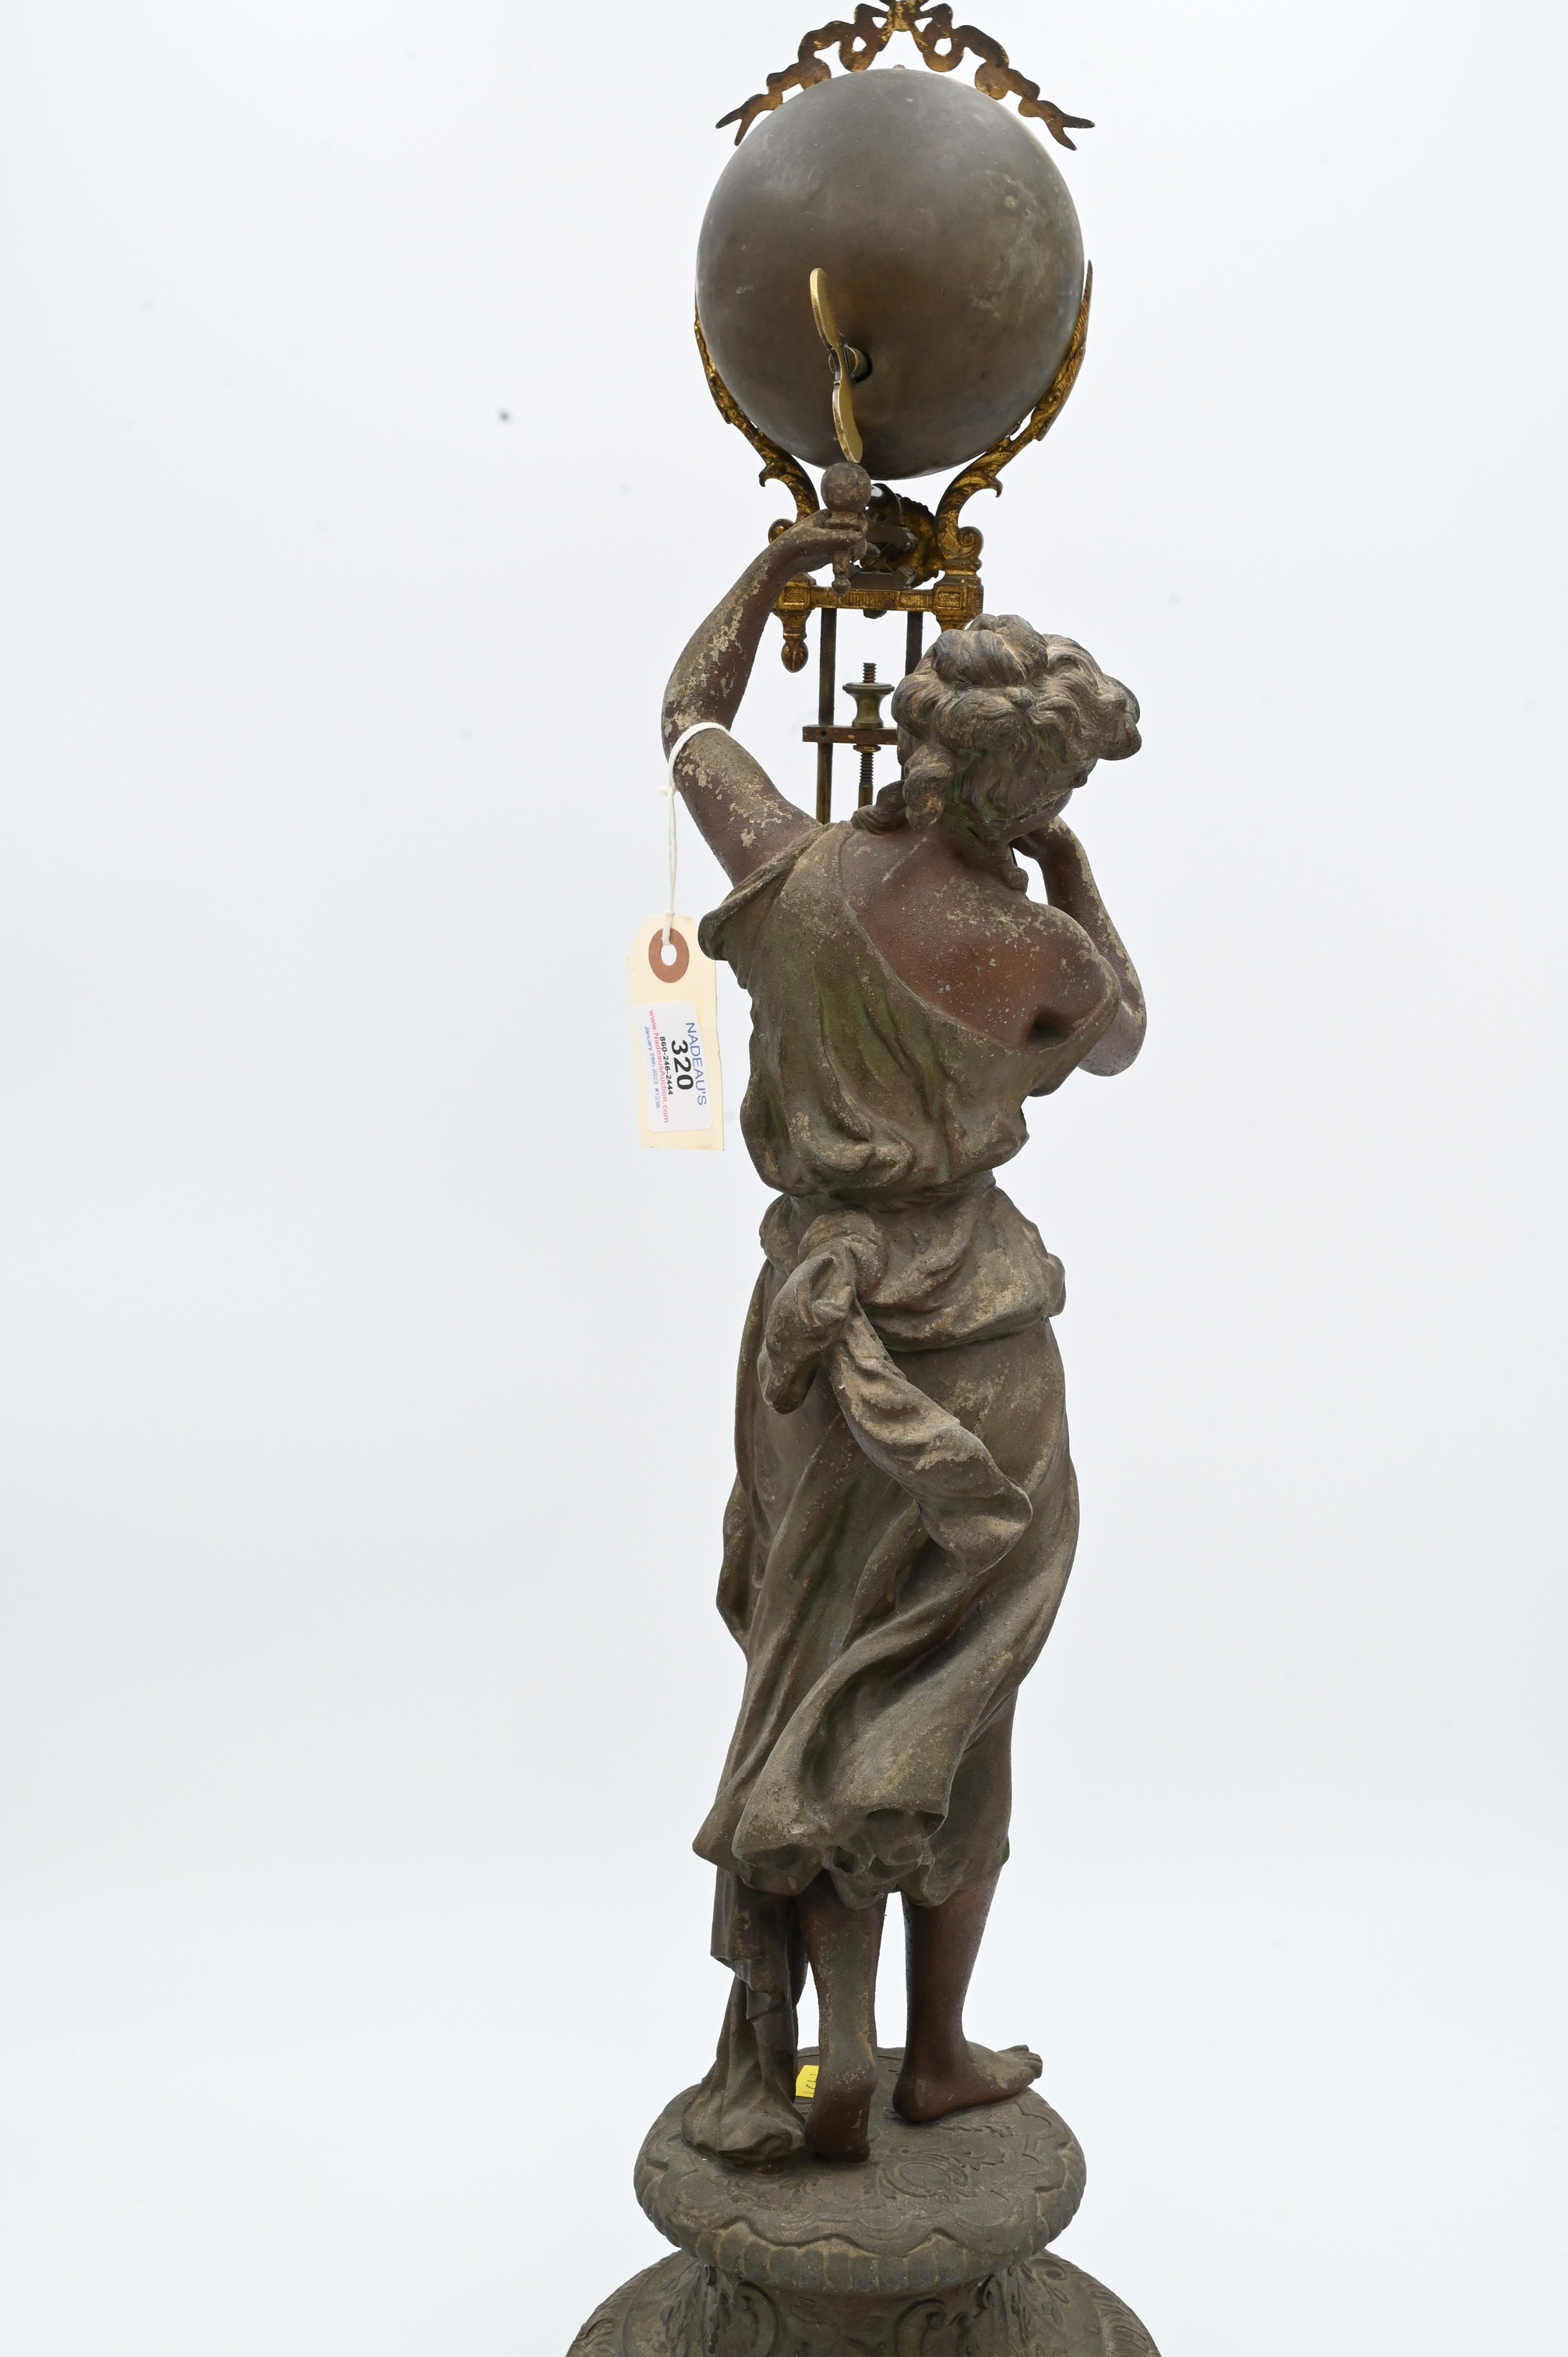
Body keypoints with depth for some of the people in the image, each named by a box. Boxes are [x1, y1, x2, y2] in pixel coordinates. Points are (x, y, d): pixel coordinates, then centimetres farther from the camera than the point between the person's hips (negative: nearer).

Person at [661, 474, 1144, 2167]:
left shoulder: (787, 870, -9)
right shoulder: (1045, 955, -15)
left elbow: (689, 717, 13)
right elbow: (1117, 1040, 10)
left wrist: (778, 563, 21)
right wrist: (1071, 871, 13)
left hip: (819, 1319, 2)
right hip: (979, 1339, -2)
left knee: (816, 1697, 16)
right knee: (948, 1708, 15)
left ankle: (826, 2073, 19)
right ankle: (939, 2050, 29)